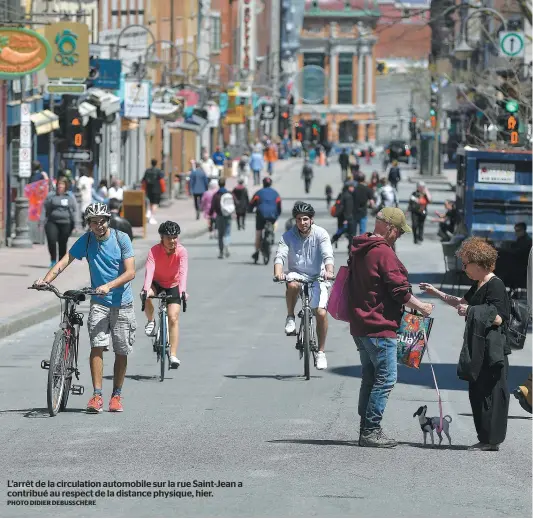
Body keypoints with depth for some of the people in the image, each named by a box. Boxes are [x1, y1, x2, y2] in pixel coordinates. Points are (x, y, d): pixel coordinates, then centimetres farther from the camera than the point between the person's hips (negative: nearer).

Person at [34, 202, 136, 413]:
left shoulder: (121, 239, -9)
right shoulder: (86, 240, -3)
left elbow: (130, 272, -16)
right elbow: (64, 261, -10)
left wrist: (108, 286, -31)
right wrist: (46, 280, -28)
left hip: (122, 303, -1)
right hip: (99, 302, 1)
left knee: (121, 351, 3)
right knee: (97, 346, -14)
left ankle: (117, 395, 16)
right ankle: (97, 396, -15)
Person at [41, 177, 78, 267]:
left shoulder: (70, 197, 8)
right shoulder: (51, 196, 7)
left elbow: (75, 210, 8)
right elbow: (45, 209, 7)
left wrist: (75, 224, 1)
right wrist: (43, 220, -1)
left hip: (65, 223, 1)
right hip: (52, 222, -1)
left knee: (63, 244, 5)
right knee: (51, 241, -14)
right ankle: (53, 260, 2)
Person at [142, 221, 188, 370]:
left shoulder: (181, 251, -24)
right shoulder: (154, 251, -25)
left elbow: (183, 272, -36)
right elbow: (149, 270, -37)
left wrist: (183, 291, -51)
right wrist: (146, 289, -53)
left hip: (173, 285, 0)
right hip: (157, 282, 0)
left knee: (173, 318, -12)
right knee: (146, 296, -34)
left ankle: (173, 355, -8)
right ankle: (151, 321, -4)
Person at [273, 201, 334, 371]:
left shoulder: (320, 234, -10)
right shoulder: (289, 236, -7)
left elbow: (327, 255, -23)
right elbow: (280, 255, -19)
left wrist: (329, 271, -44)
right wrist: (278, 273, -40)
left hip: (317, 277, 0)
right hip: (297, 274, 0)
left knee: (321, 312, -16)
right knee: (292, 284, -37)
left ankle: (321, 352, 2)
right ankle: (290, 318, -13)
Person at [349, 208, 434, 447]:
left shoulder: (358, 250, 13)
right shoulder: (383, 252, -16)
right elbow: (399, 290, -17)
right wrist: (421, 306, -3)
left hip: (360, 326, 10)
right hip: (380, 327, -10)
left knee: (370, 378, 14)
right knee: (386, 379, -5)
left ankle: (367, 430, 16)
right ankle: (371, 431, -6)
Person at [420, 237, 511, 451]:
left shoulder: (495, 285, -14)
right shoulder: (478, 285, 16)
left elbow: (498, 318, -18)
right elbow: (463, 302, 30)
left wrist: (471, 312, -19)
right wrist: (436, 293, 27)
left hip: (491, 350, -10)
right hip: (477, 348, 10)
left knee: (489, 392, -6)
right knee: (477, 392, 10)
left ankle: (491, 439, -2)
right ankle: (486, 439, 15)